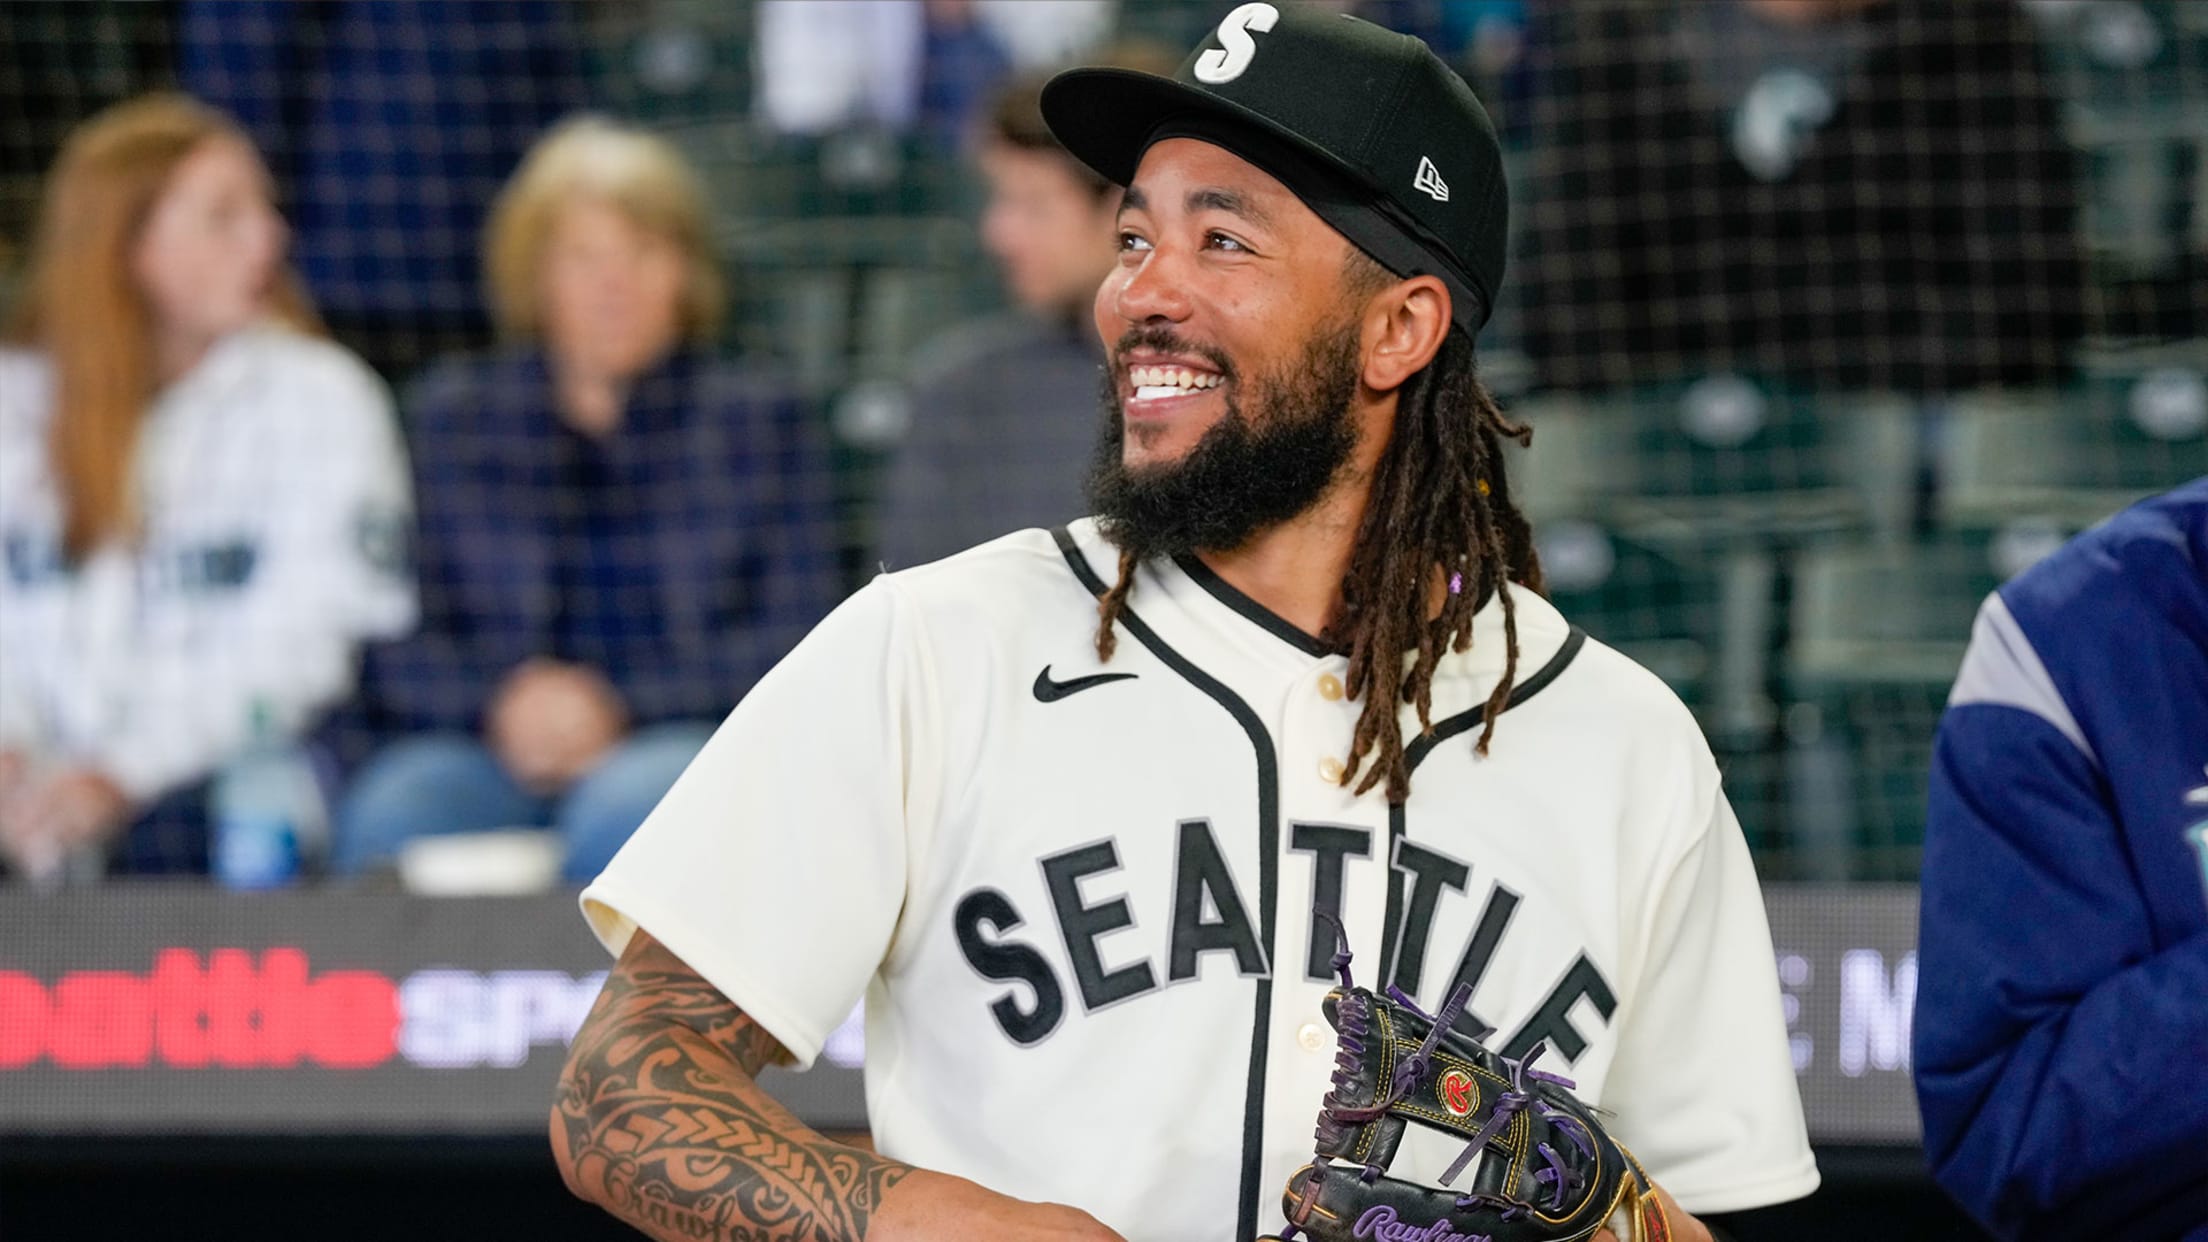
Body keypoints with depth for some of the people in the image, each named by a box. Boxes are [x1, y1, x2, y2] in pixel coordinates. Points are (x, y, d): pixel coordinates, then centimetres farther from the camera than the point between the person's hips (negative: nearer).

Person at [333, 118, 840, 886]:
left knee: (622, 812, -36)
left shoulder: (756, 419, 12)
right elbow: (391, 649, 8)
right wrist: (499, 700, -12)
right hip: (482, 749, 1)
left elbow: (796, 642, 3)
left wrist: (619, 705, -9)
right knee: (391, 813, -33)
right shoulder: (448, 418, 16)